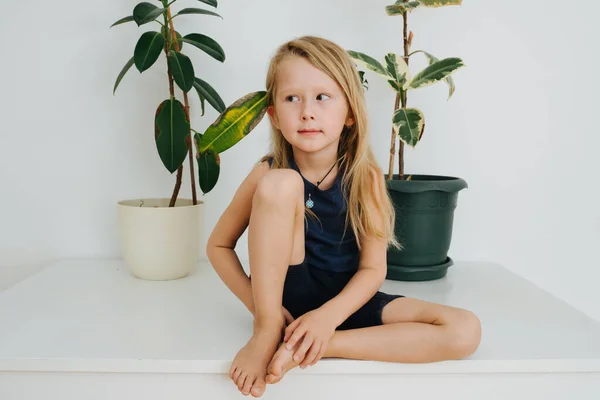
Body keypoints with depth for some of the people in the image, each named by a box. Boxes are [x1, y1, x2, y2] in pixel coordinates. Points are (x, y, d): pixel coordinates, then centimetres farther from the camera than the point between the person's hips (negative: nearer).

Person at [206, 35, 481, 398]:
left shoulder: (366, 177, -11)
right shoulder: (268, 173, -12)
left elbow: (373, 269, -10)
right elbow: (218, 245, -3)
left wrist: (328, 317, -28)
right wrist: (261, 308, -16)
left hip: (345, 300, 2)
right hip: (287, 297, -2)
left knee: (465, 332, -19)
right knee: (280, 184, -27)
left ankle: (314, 347, -21)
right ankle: (267, 333, -19)